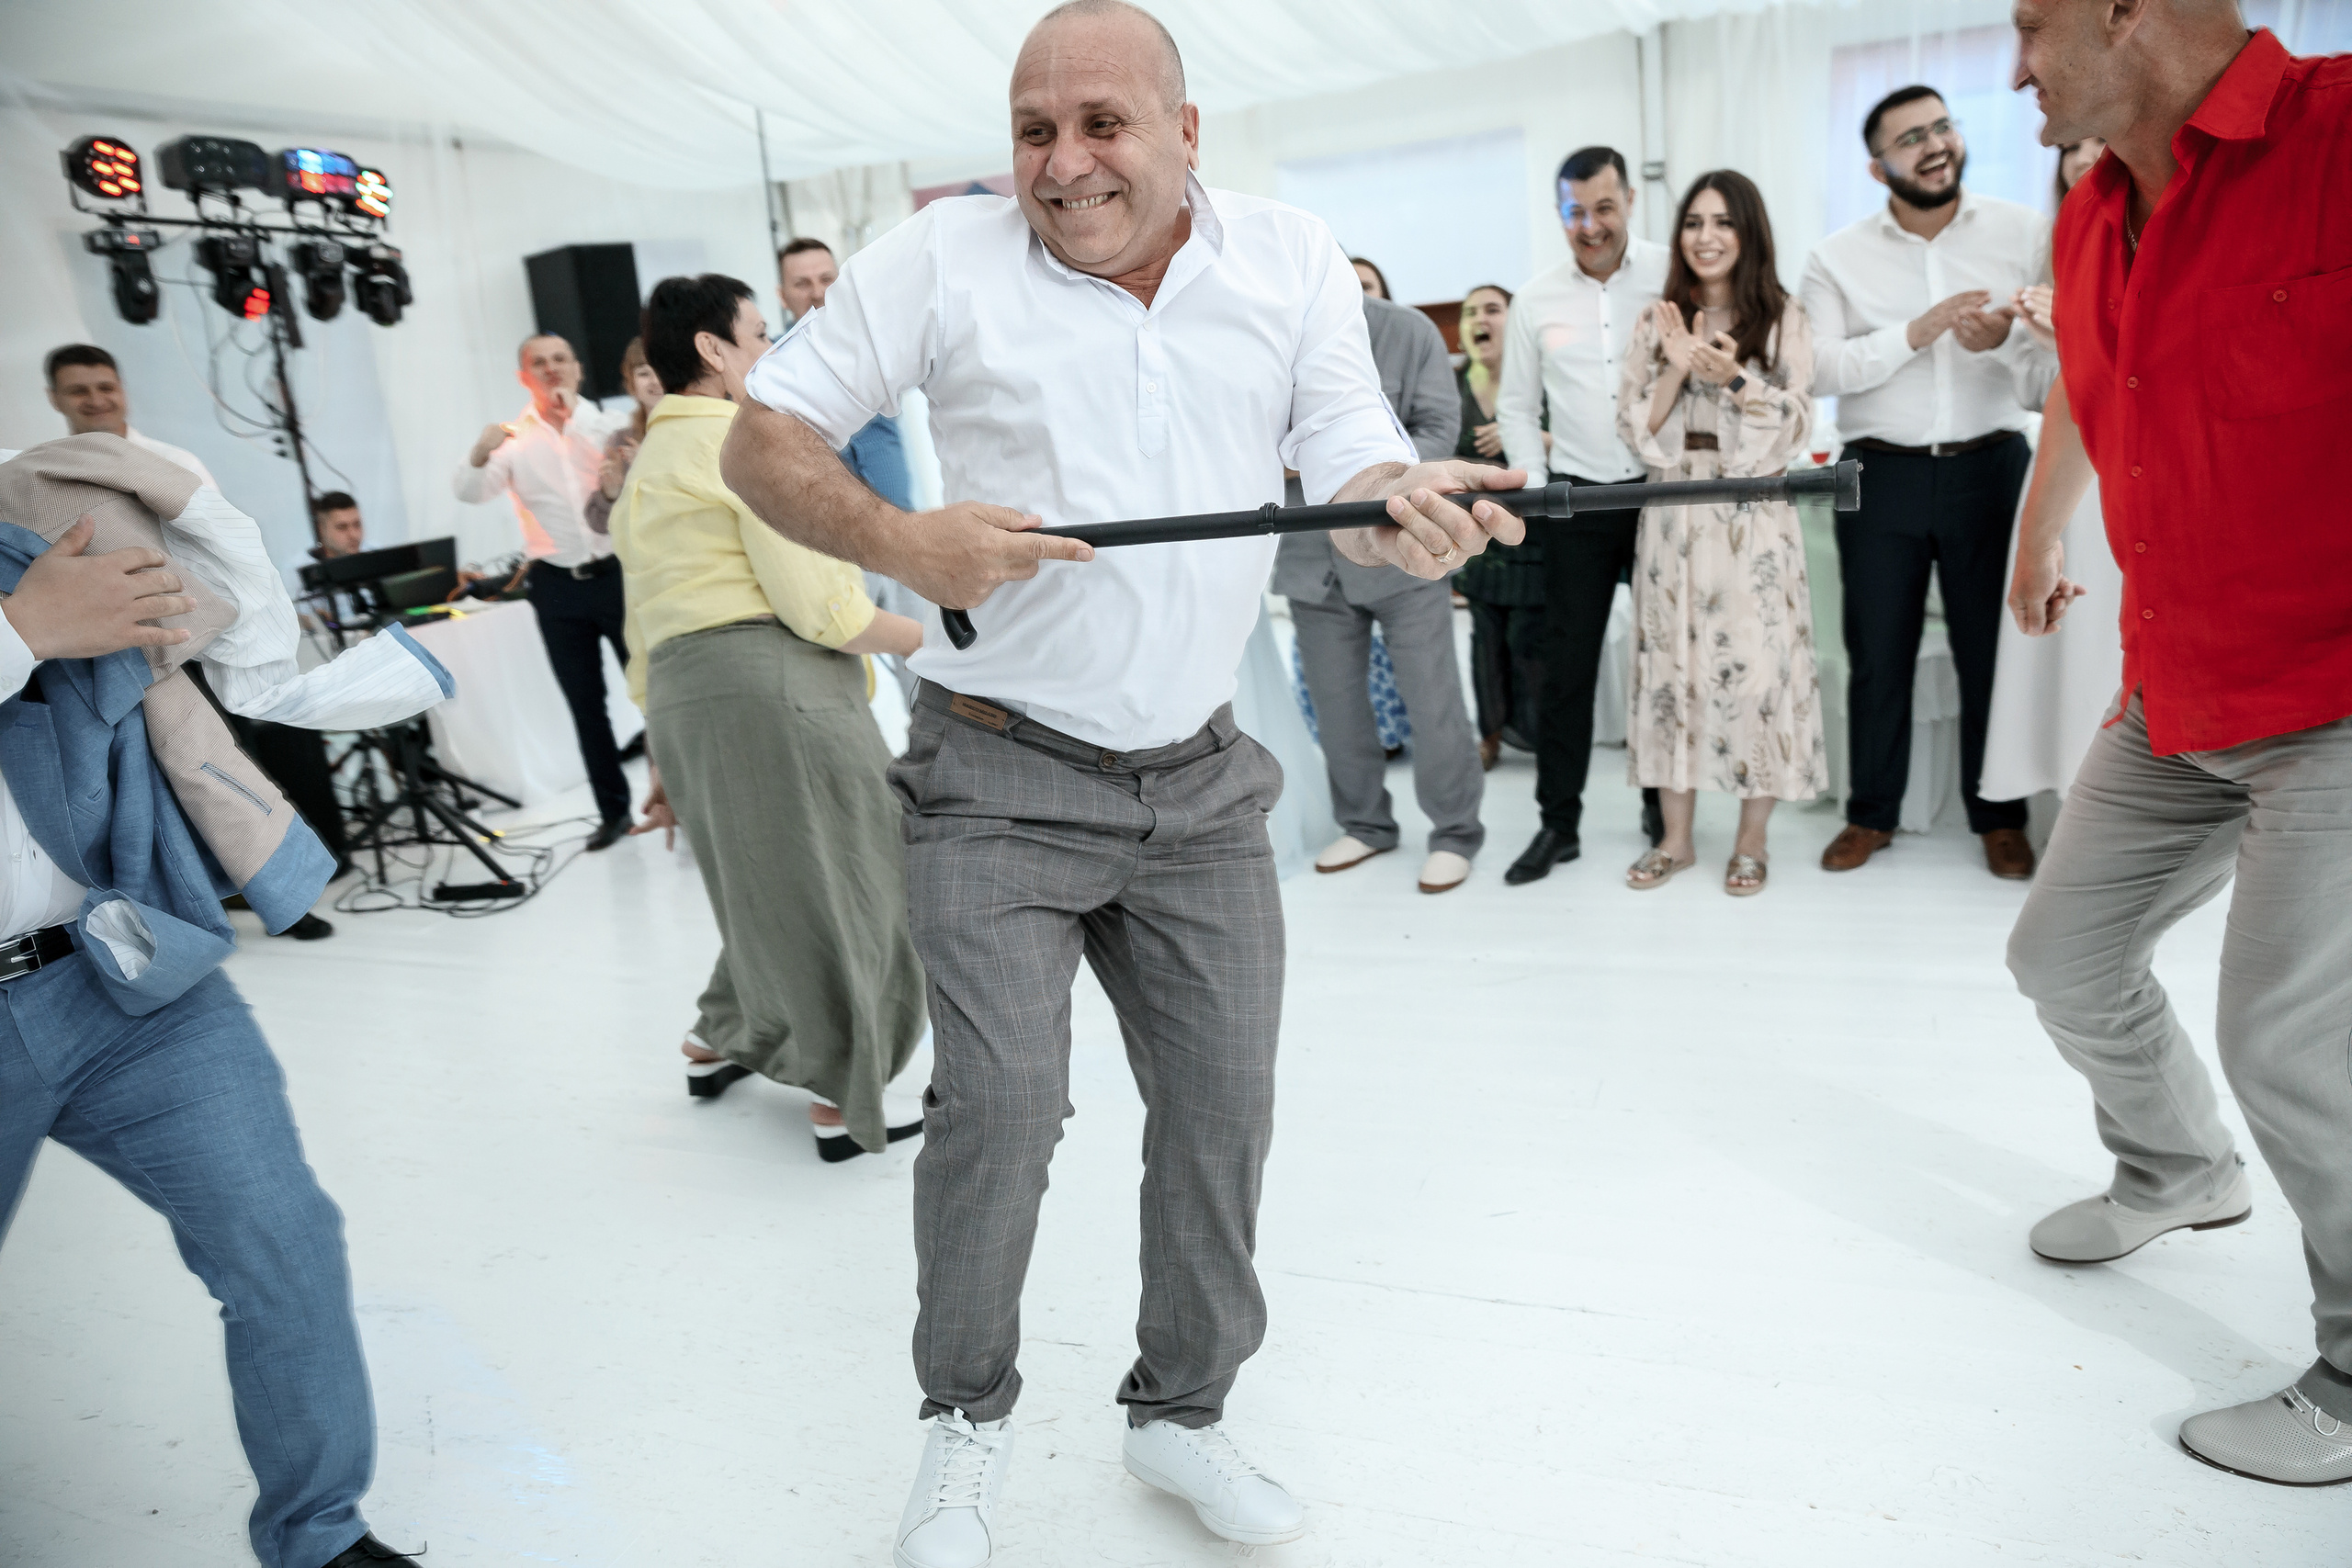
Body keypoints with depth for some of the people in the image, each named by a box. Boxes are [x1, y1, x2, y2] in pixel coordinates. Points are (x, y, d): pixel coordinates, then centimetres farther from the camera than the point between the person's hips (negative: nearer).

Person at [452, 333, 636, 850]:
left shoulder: (609, 423, 4)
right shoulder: (514, 437, 4)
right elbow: (470, 491, -9)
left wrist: (575, 415, -18)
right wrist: (480, 455, -30)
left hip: (617, 571, -1)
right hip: (557, 585, 1)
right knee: (585, 704, 7)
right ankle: (613, 810, 16)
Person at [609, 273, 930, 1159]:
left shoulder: (647, 465, 24)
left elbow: (646, 629, 24)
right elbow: (816, 602, -16)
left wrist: (665, 755, 27)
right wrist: (926, 640, -2)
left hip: (682, 696, 9)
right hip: (774, 684, -9)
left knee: (769, 879, 23)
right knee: (839, 880, 1)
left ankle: (718, 1042, 35)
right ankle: (845, 1103, 9)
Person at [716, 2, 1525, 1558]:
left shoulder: (1294, 262, 4)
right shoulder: (942, 257, -3)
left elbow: (1359, 472, -3)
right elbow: (763, 441, -2)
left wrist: (1417, 502, -28)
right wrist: (903, 542, -22)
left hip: (1201, 784, 3)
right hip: (1002, 777, -3)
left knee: (1224, 1108, 9)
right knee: (999, 1108, -8)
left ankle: (1182, 1410, 34)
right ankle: (967, 1422, 22)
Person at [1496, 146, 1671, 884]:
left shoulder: (1671, 275, -2)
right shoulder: (1536, 299, 5)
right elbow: (1516, 407, 10)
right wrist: (1534, 488, 1)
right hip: (1578, 501, 1)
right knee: (1567, 666, 2)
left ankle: (1665, 804, 23)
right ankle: (1558, 822, 11)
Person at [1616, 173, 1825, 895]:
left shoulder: (1784, 319, 4)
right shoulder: (1657, 321, 11)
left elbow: (1795, 426, -3)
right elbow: (1636, 428, 4)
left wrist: (1733, 375, -16)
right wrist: (1677, 370, -11)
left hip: (1753, 517, -2)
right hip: (1673, 515, 2)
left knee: (1756, 662, -3)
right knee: (1671, 661, 3)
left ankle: (1751, 841, 10)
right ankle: (1676, 837, 14)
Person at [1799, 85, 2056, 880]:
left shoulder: (2026, 233, 2)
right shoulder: (1839, 256, 2)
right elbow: (1818, 368, -10)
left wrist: (2005, 339, -21)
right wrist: (1920, 330, -19)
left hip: (1990, 465, 0)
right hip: (1882, 475, 0)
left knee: (1992, 645, 6)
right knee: (1878, 652, 7)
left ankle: (2001, 818, 21)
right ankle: (1871, 813, 22)